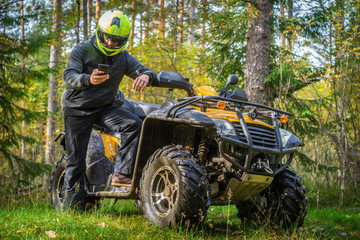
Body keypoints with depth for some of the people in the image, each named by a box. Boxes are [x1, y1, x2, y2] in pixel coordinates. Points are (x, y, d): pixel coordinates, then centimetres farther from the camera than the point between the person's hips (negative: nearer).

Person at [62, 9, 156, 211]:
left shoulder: (124, 58, 3)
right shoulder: (82, 50, -9)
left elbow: (145, 70, -2)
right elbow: (69, 76, -20)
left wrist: (145, 76, -30)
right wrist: (88, 80, -43)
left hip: (105, 108, 3)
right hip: (78, 109, -3)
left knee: (134, 124, -24)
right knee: (76, 162, -4)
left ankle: (122, 174, -22)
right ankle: (73, 208, 6)